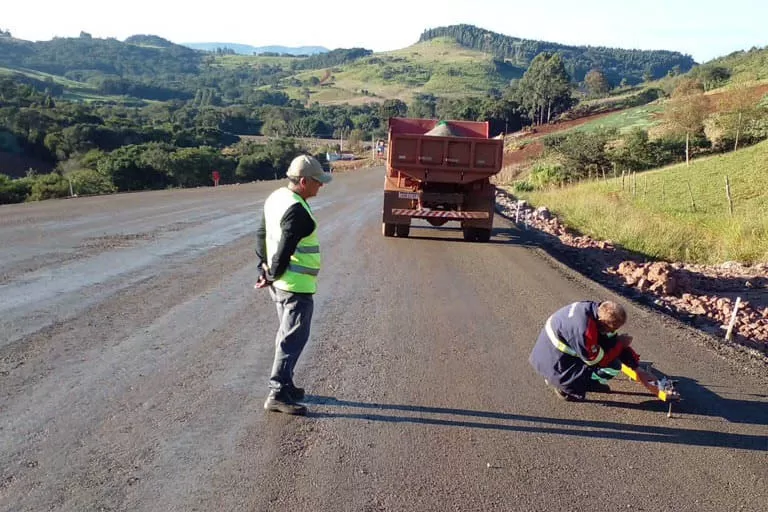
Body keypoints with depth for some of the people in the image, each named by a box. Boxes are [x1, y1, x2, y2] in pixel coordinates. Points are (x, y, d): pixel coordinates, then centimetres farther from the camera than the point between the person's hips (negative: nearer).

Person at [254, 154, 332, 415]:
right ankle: (278, 393, 1)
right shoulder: (297, 211, -22)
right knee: (294, 338, -3)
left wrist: (264, 267, 12)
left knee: (287, 334, 19)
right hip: (296, 285, -10)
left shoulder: (276, 197, 8)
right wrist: (272, 276, -9)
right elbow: (285, 250, -23)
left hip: (279, 283, 10)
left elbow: (261, 234, 14)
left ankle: (285, 385, 30)